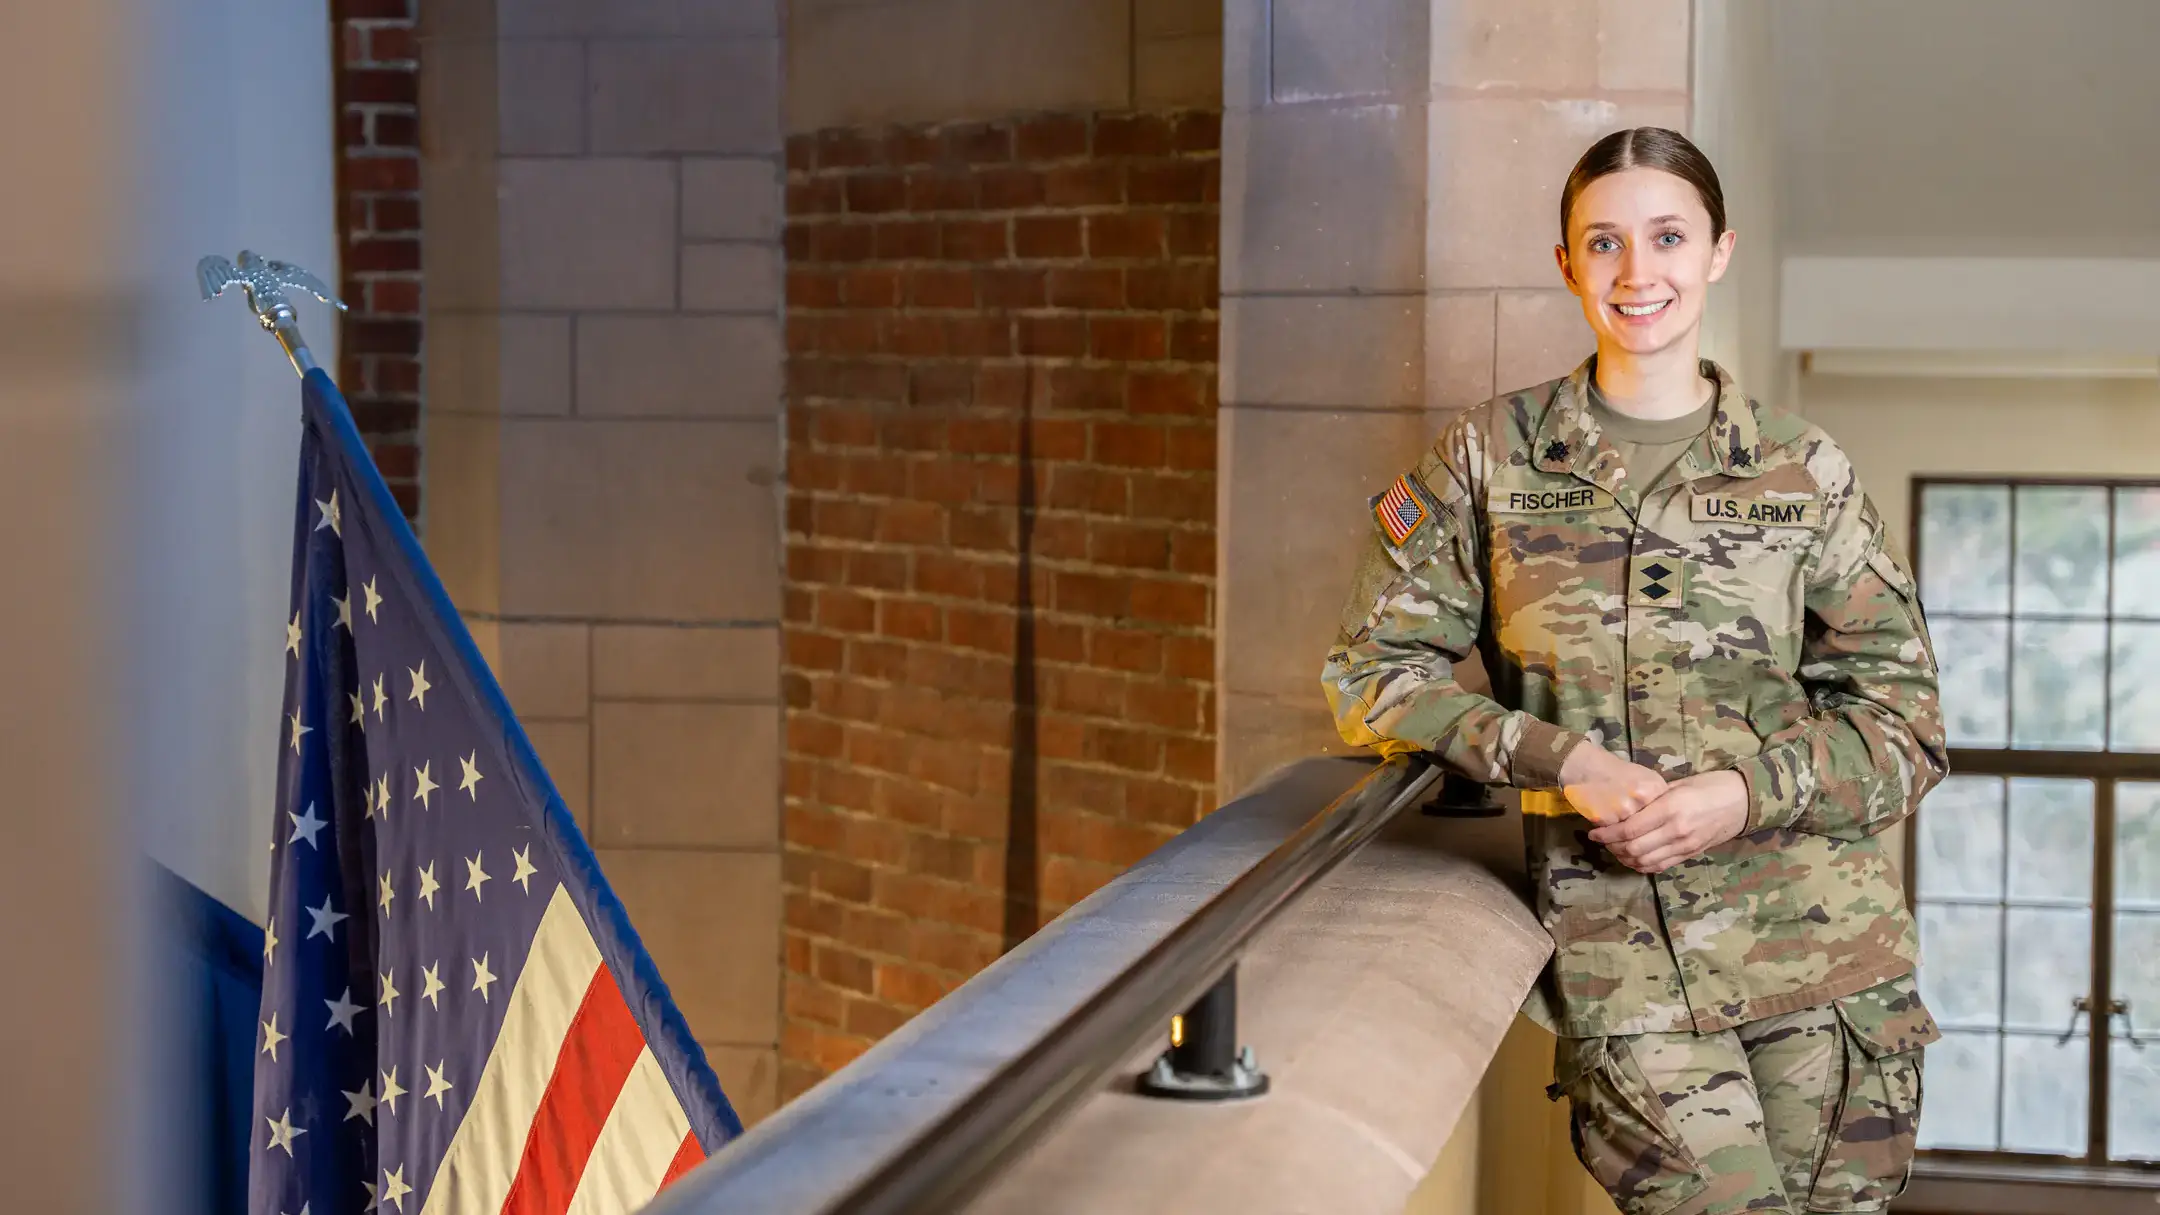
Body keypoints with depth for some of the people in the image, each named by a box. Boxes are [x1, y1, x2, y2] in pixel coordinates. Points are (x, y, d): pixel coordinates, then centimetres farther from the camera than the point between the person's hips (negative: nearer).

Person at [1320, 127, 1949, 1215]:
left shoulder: (1804, 473, 8)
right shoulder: (1493, 456, 6)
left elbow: (1903, 718, 8)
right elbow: (1374, 675, 4)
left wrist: (1750, 791, -11)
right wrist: (1564, 761, -9)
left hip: (1818, 939, 2)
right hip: (1615, 940, -2)